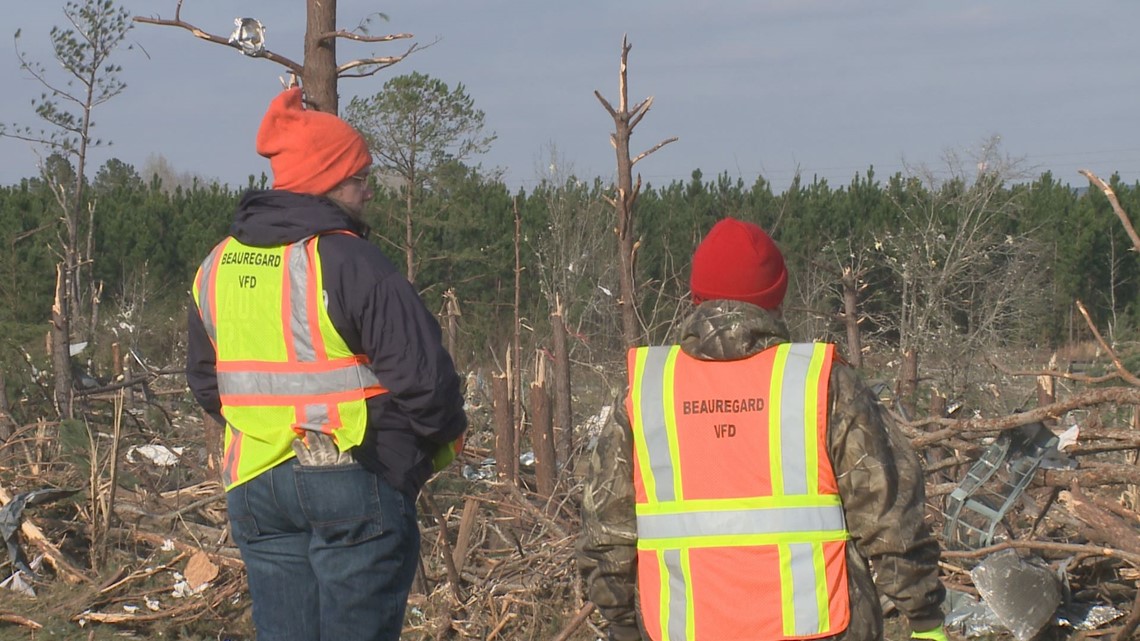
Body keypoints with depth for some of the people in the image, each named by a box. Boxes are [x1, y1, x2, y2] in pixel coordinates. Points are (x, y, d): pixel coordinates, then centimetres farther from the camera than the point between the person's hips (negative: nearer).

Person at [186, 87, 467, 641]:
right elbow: (420, 372, -17)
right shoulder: (350, 262, -15)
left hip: (254, 486, 6)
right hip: (353, 481, -6)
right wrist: (445, 435, 1)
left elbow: (205, 381, 18)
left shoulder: (217, 267, 9)